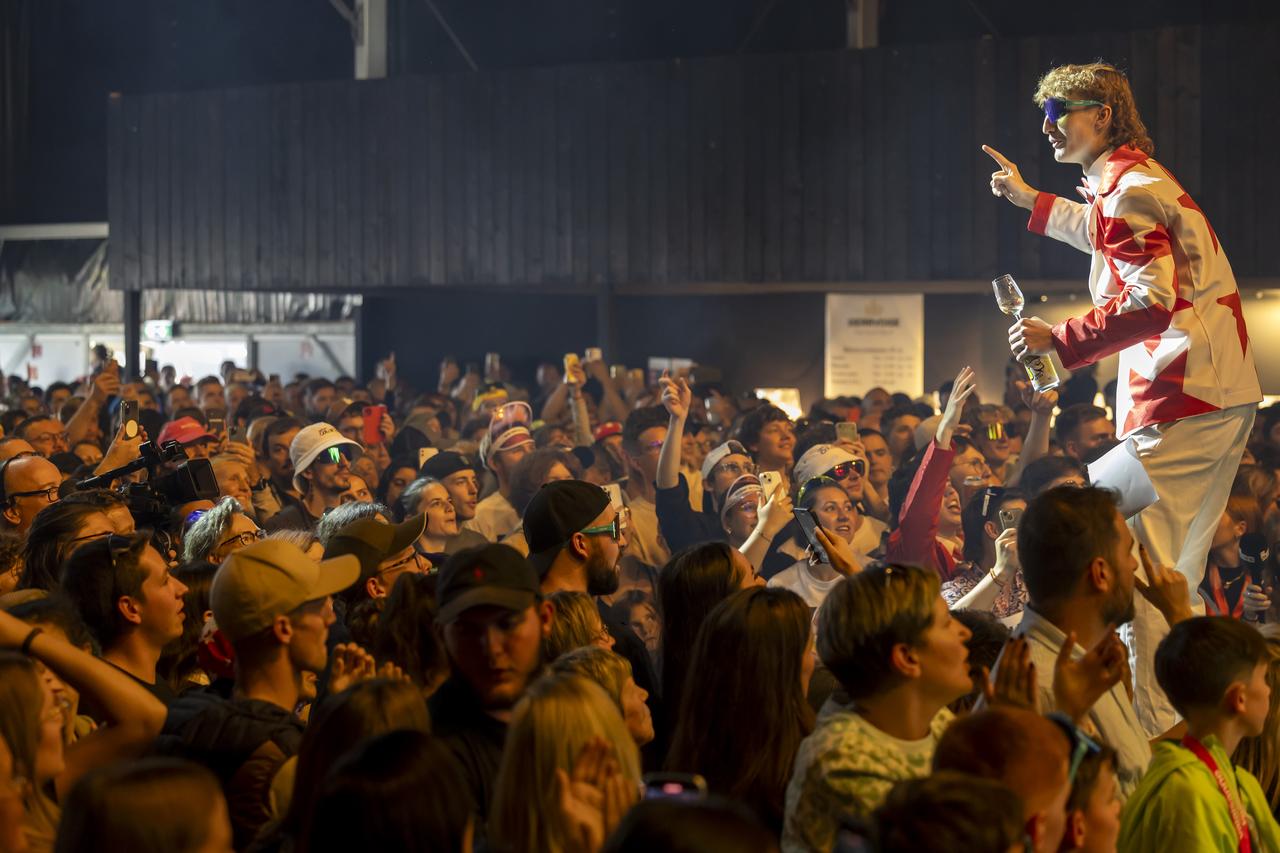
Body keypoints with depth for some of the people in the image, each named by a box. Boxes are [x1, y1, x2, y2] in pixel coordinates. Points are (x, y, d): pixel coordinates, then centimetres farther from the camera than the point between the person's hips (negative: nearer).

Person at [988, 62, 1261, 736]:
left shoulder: (1125, 188, -12)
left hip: (1179, 401, -10)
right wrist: (1030, 200, 47)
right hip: (1226, 398, 10)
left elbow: (1149, 303, -22)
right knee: (1173, 577, 14)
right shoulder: (1142, 178, 19)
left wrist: (1058, 341, -16)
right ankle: (1185, 727, 18)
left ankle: (1152, 735, -12)